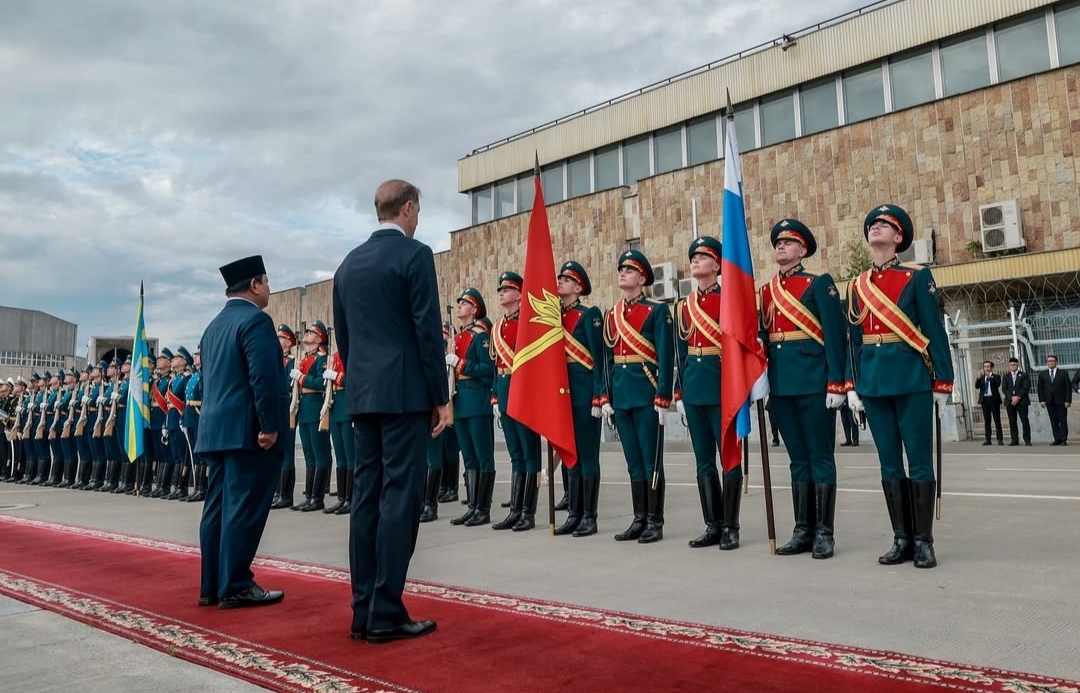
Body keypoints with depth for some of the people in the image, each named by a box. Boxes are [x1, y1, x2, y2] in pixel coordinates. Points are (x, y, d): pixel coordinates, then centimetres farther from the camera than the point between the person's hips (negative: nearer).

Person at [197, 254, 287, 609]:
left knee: (218, 507, 10)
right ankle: (235, 587, -2)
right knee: (244, 509, -6)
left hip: (216, 429, 9)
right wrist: (269, 427, -19)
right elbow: (263, 378, -20)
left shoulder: (214, 326, 20)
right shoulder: (255, 320, -10)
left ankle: (212, 585, 14)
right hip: (247, 430, -9)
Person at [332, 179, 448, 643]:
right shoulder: (415, 254, -6)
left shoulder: (348, 263, 16)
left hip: (361, 395, 7)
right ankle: (386, 613, -2)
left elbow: (343, 336, 17)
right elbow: (428, 331, -12)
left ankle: (363, 611, 12)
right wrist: (441, 397, -6)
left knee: (366, 496, 8)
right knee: (399, 497, -5)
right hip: (404, 393, -7)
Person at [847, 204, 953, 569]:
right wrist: (852, 384, 7)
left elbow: (935, 331, -2)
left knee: (919, 461, 1)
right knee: (890, 464, 8)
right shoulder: (857, 286, 12)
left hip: (911, 378, -4)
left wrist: (942, 382, -6)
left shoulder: (917, 276, 0)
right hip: (873, 381, 4)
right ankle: (902, 538, 16)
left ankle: (924, 540, 10)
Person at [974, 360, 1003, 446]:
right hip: (984, 400, 3)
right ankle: (987, 440, 5)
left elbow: (997, 384, -15)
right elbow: (977, 386, 0)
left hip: (993, 399, -3)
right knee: (986, 420, 4)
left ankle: (1000, 439, -1)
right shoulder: (981, 378, 15)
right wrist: (978, 378, -15)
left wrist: (989, 376, -23)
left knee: (997, 420, -2)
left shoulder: (996, 376, 6)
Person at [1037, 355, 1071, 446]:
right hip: (1050, 402, 2)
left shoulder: (1064, 373, 3)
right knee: (1054, 422, 1)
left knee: (1063, 421, -2)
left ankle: (1064, 439, 2)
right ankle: (1057, 439, 2)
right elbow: (1040, 388, 8)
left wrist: (1068, 401, -9)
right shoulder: (1042, 374, 9)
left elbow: (1068, 388, -1)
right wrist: (1042, 400, -2)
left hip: (1061, 401, -2)